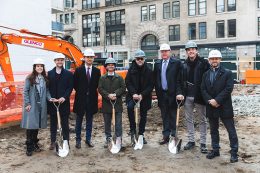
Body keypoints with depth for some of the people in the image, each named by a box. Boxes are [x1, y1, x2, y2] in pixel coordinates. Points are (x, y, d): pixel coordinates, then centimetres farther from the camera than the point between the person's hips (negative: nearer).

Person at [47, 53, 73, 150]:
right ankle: (53, 141, 20)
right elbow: (48, 88, 3)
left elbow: (70, 88, -2)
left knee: (65, 123, 6)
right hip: (52, 102, 1)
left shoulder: (68, 74, 3)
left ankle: (66, 141, 15)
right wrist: (51, 98, -9)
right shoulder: (49, 73, 6)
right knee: (53, 123, 10)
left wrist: (64, 97, -15)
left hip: (64, 102, -1)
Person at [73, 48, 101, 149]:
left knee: (89, 120, 10)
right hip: (81, 99, -1)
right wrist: (81, 92, 2)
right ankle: (78, 140, 19)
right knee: (79, 120, 8)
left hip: (92, 99, 2)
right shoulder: (78, 70, -3)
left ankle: (88, 139, 21)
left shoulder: (97, 71, 3)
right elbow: (75, 84, 2)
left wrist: (92, 92, 2)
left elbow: (98, 85, 9)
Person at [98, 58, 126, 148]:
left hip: (117, 103, -1)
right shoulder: (102, 78, 7)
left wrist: (115, 94, -16)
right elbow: (100, 89, -2)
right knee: (107, 123, 9)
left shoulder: (119, 78, 7)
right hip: (106, 103, 1)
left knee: (118, 123, 2)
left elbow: (123, 88, -2)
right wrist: (108, 95, -17)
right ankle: (108, 139, 21)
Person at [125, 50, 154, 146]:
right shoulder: (131, 69, 0)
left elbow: (151, 85, -5)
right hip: (133, 95, 0)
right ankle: (133, 129, -13)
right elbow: (127, 83, -3)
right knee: (130, 107, -28)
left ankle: (141, 134, 26)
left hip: (145, 96, 1)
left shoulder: (148, 70, -4)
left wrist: (142, 95, -16)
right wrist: (133, 93, -17)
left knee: (143, 116, 8)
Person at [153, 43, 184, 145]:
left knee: (173, 116, 4)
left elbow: (179, 79, -8)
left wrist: (179, 93, -17)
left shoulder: (176, 63, -4)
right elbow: (155, 79, 11)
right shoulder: (157, 64, 10)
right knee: (164, 117, 12)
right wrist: (157, 92, 6)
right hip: (162, 94, 4)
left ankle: (174, 136, 15)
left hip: (172, 94, -4)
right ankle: (166, 136, 21)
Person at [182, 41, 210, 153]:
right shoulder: (184, 65, 6)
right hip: (187, 97, 4)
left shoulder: (203, 63, -6)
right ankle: (191, 141, 25)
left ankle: (203, 143, 17)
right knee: (189, 119, 12)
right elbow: (181, 80, 10)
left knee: (202, 120, 7)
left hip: (199, 96, -4)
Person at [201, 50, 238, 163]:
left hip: (225, 107, -4)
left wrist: (217, 100, -19)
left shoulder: (227, 73, -4)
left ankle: (234, 152, 15)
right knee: (213, 130, 14)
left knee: (231, 130, 4)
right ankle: (215, 150, 27)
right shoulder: (206, 75, 10)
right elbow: (203, 90, 3)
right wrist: (210, 101, -13)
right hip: (211, 107, 4)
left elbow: (228, 89, -13)